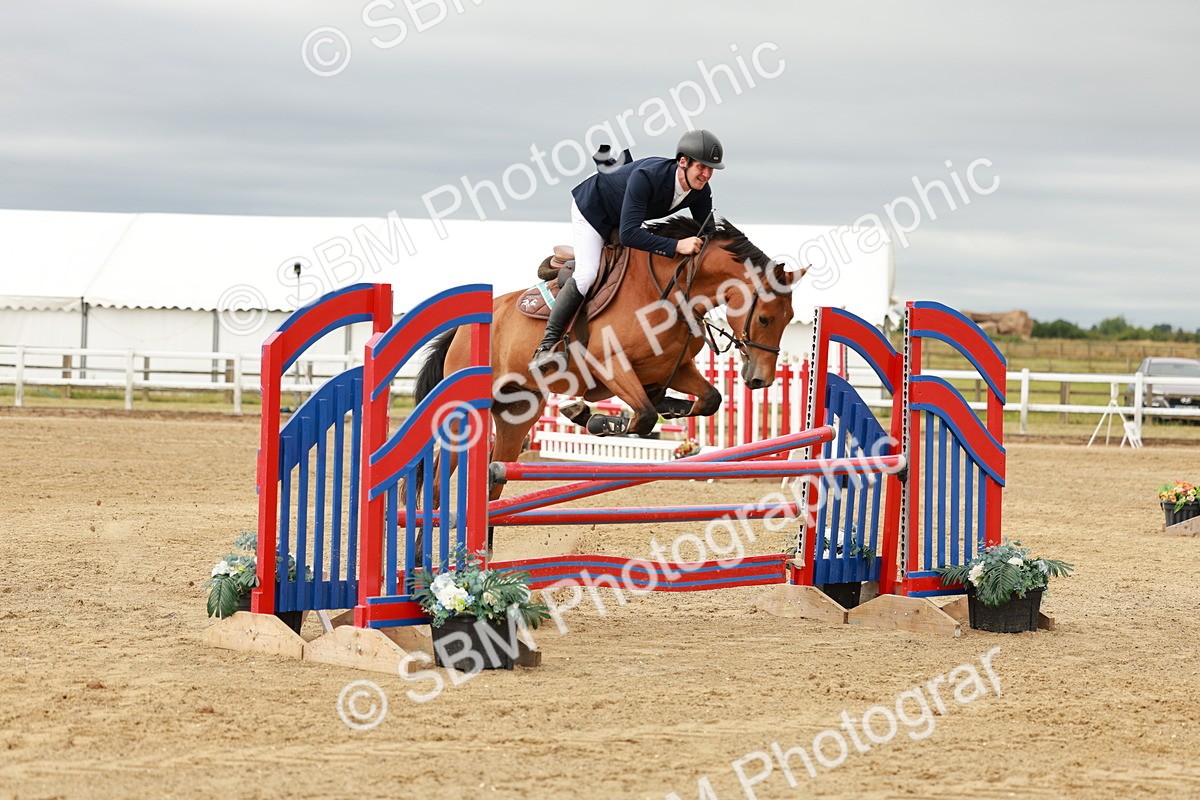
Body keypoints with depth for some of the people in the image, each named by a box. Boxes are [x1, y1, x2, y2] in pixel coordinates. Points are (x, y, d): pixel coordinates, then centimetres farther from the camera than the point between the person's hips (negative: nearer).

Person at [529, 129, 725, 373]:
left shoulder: (701, 192, -22)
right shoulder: (647, 176, -44)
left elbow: (707, 236, -9)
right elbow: (629, 234, -50)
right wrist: (676, 246, -57)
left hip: (625, 217, 8)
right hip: (592, 207, -8)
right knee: (587, 274, -23)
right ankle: (547, 346, -17)